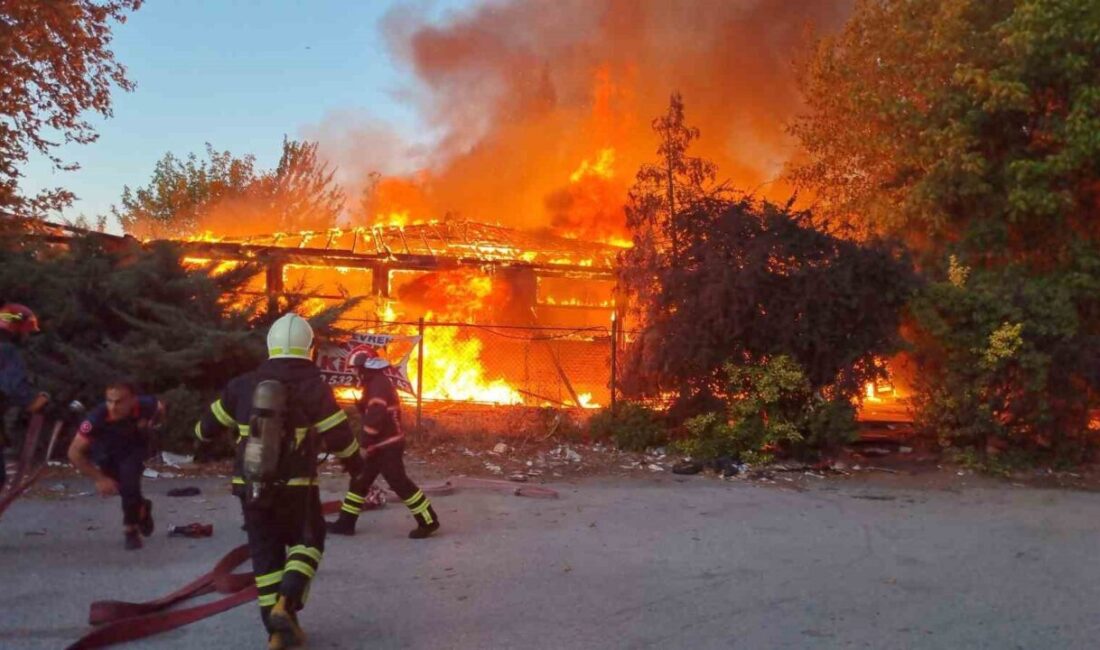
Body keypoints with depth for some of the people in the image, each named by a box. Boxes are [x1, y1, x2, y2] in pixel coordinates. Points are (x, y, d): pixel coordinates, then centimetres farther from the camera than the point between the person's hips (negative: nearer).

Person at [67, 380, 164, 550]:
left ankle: (131, 529, -3)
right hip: (107, 452, 1)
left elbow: (160, 408, -5)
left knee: (129, 478, -23)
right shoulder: (97, 417, -39)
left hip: (134, 448, -1)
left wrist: (150, 425, -13)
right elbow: (74, 453, -31)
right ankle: (142, 508, 38)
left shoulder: (145, 405, -34)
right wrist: (99, 479, -30)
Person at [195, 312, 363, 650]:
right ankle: (286, 604, -6)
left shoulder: (243, 385, 2)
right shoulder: (314, 388, -11)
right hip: (295, 487, -3)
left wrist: (200, 433, 40)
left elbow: (211, 422, 16)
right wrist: (357, 464, 11)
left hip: (250, 487, 4)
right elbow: (340, 437, -8)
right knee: (307, 542, 16)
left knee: (265, 553, 13)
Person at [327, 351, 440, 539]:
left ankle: (428, 521, -1)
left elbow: (375, 417, -24)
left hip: (387, 446, -10)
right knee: (359, 480, 12)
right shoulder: (377, 383, 16)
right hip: (380, 445, 10)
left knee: (400, 484, -7)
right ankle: (346, 522, 19)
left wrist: (364, 444, -20)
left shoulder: (378, 384, -17)